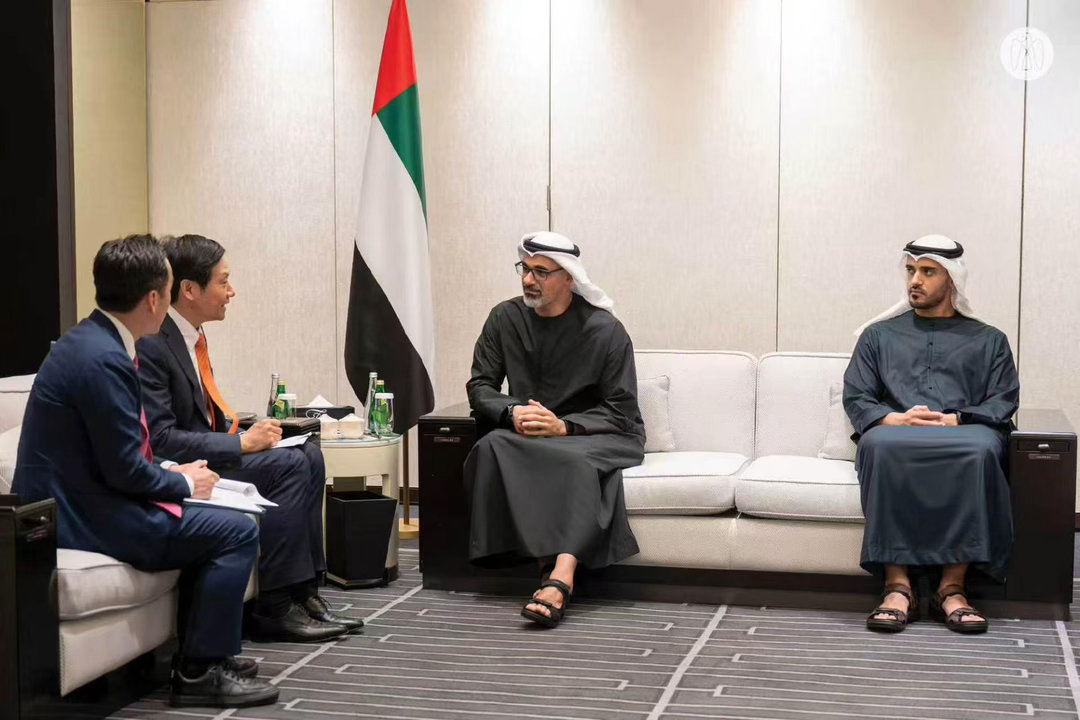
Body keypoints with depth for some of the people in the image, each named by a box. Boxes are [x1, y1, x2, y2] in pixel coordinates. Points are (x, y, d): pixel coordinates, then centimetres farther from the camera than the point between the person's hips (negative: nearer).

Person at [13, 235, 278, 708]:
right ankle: (199, 672, -1)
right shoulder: (104, 359, -22)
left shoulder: (90, 339, 9)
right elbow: (126, 470, -21)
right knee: (238, 532, -10)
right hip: (80, 516, -10)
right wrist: (184, 482, -4)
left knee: (210, 521, 21)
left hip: (69, 500, 11)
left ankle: (199, 651, 26)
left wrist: (172, 474, 9)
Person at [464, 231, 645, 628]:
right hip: (527, 434, 3)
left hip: (597, 436, -3)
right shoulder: (505, 319, 4)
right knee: (494, 447, -31)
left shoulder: (605, 329, -6)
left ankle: (558, 580, -52)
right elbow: (479, 387, 7)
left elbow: (621, 412, -7)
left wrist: (563, 426, -22)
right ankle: (556, 567, -36)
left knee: (579, 463, -38)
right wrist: (512, 413, -15)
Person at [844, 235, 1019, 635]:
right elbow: (856, 398, 13)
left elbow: (1003, 402, 9)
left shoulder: (988, 340, 23)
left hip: (963, 436, 0)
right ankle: (898, 586, -39)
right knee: (880, 445, -38)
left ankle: (952, 588, -36)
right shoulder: (879, 335, 25)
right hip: (895, 433, 0)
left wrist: (955, 420, -10)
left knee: (982, 449, -39)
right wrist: (895, 419, -8)